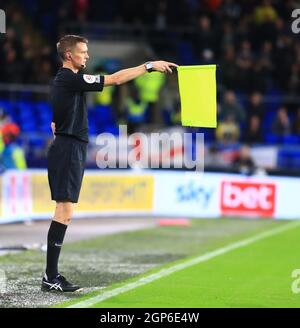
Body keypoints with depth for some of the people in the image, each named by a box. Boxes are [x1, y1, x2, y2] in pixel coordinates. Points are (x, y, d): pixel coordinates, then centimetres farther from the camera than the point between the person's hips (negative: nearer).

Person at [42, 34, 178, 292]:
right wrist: (150, 66, -12)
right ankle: (51, 277, -12)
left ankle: (52, 275, 8)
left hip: (66, 149, 10)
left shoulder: (63, 80, 18)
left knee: (64, 212, 8)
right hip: (69, 150, -10)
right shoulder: (70, 79, -13)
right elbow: (115, 79, -17)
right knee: (64, 211, -11)